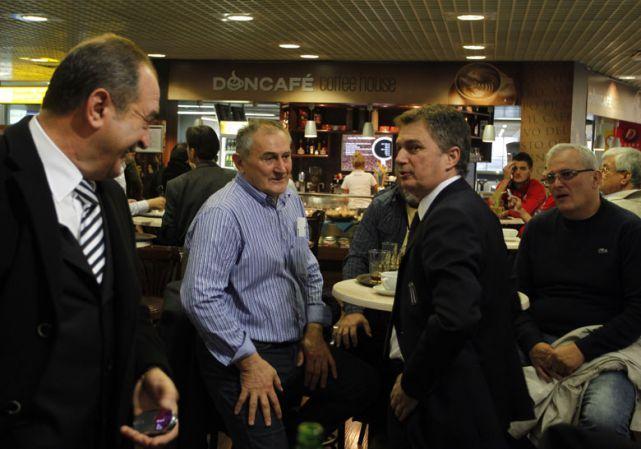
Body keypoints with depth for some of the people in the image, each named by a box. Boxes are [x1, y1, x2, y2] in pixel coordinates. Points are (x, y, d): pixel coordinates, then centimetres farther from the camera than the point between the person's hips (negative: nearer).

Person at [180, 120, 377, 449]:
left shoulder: (291, 201, 8)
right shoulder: (222, 214, -19)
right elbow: (202, 298, -25)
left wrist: (314, 329, 4)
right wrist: (249, 361, -21)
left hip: (295, 347, 8)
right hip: (241, 355, -8)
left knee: (362, 384, 6)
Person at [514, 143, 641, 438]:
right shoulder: (538, 228, 12)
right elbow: (518, 295, 11)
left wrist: (583, 350, -16)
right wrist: (533, 345, -8)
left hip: (604, 348, -3)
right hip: (540, 343, 3)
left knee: (603, 419, -33)